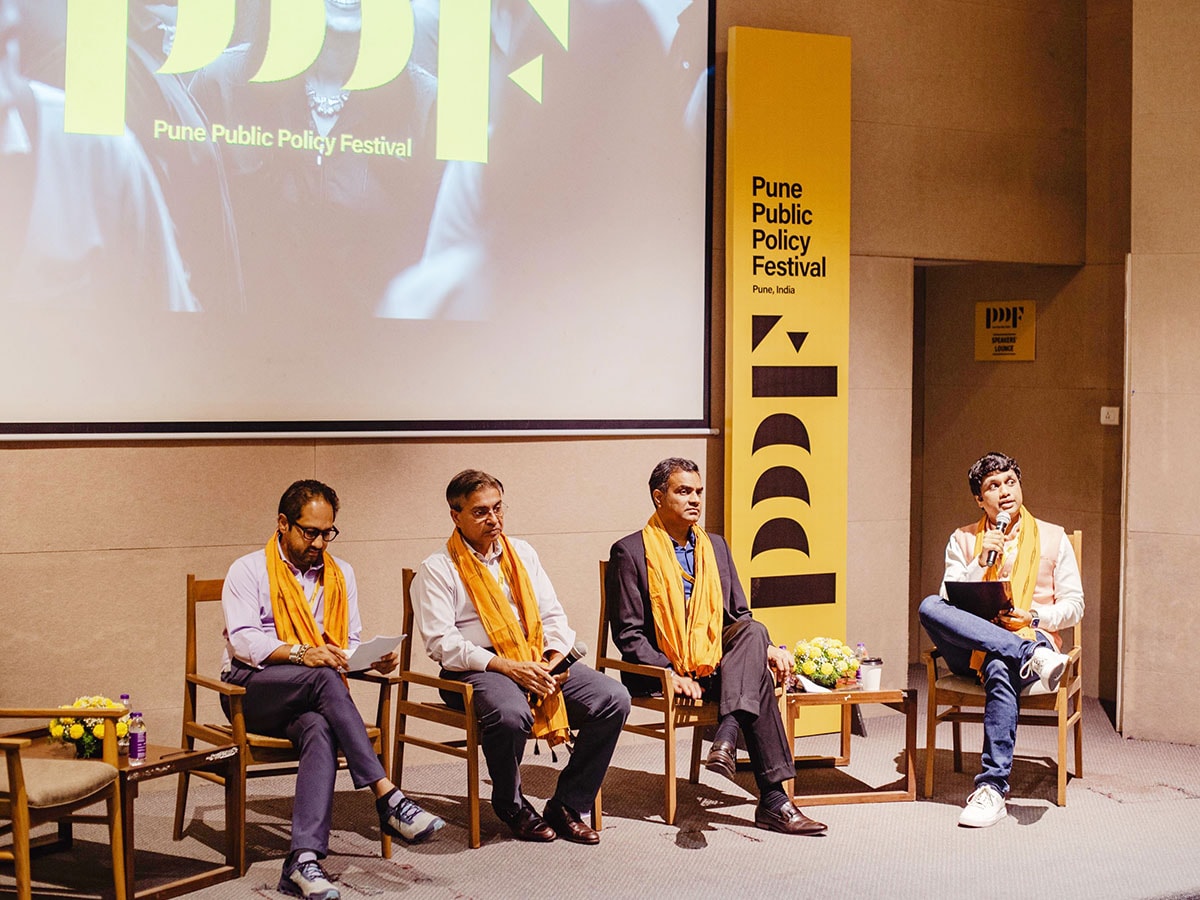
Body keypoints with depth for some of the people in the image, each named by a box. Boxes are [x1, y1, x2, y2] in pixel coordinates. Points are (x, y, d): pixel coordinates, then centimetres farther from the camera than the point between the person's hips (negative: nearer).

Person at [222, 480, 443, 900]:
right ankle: (386, 796, -41)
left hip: (309, 699, 4)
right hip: (251, 690, -3)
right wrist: (299, 653, -26)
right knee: (323, 678, -35)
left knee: (320, 730, -34)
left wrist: (374, 659, -9)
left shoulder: (341, 574, 17)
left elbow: (350, 644, 15)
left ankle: (304, 859, -45)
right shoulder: (248, 570, 3)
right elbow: (242, 639, -10)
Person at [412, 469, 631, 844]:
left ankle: (566, 806, -6)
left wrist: (555, 660, -5)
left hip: (538, 661, 6)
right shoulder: (436, 570, 1)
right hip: (475, 669, -5)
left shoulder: (522, 553, 19)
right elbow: (441, 642, -10)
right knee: (511, 714, -39)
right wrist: (507, 667, -19)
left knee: (614, 699, -15)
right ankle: (511, 807, -9)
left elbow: (553, 616, 17)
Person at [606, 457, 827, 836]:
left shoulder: (715, 546, 19)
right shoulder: (630, 551, 0)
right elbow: (629, 635, -5)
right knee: (757, 681, -28)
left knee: (752, 632, -28)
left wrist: (767, 649, -4)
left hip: (715, 668, 5)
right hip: (660, 674, -5)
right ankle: (772, 799, -35)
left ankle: (726, 734, -43)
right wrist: (673, 674, -19)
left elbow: (741, 617, 19)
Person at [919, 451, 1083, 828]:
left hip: (1031, 637, -2)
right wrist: (982, 561, -9)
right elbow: (949, 600, 4)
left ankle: (992, 788, -40)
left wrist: (1034, 617, -10)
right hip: (972, 649, 2)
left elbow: (1073, 606, 9)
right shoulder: (963, 540, 16)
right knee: (929, 607, -31)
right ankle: (1031, 656, -40)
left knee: (1001, 670, -40)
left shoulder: (1052, 537, 13)